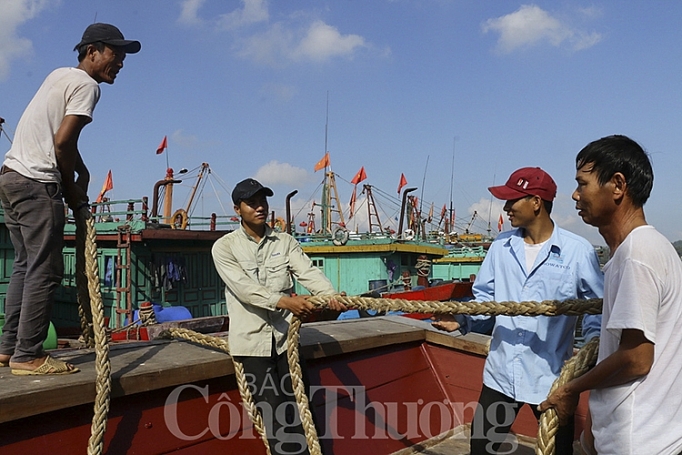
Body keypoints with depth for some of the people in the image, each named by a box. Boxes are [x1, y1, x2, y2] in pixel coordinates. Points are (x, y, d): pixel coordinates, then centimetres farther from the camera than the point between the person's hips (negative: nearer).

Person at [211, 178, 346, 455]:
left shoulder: (285, 242, 5)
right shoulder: (224, 247, -5)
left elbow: (308, 271, -9)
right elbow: (244, 287, -18)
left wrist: (331, 295, -30)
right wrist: (284, 301, -32)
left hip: (284, 336, 3)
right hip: (252, 339, -3)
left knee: (293, 411, 11)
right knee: (273, 415, -1)